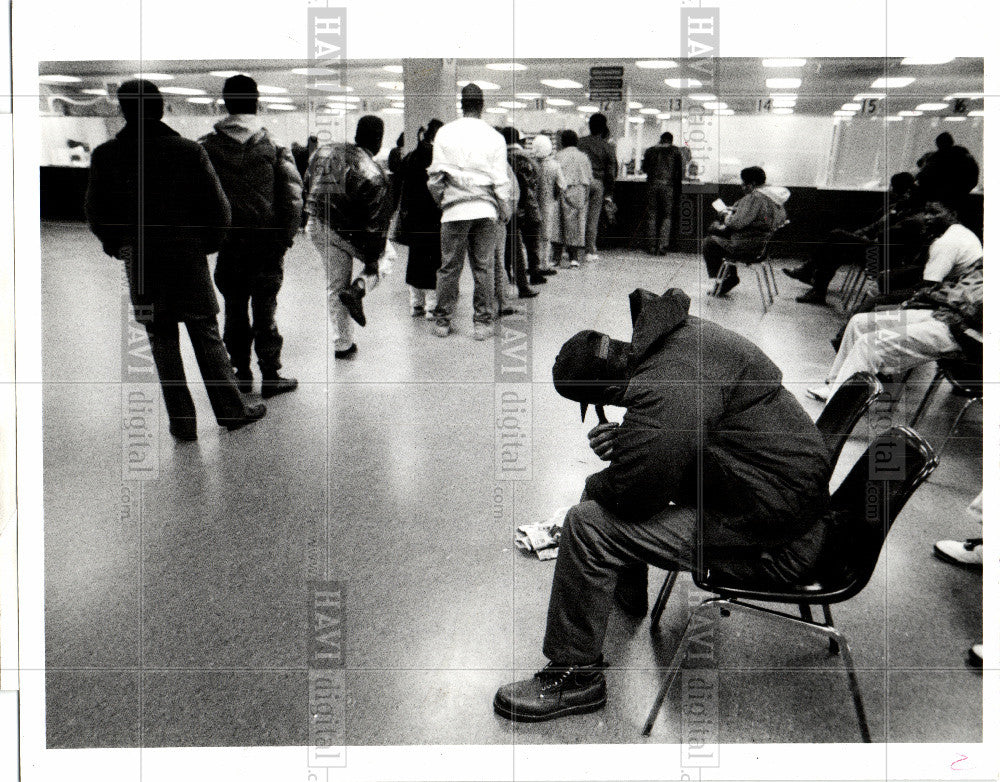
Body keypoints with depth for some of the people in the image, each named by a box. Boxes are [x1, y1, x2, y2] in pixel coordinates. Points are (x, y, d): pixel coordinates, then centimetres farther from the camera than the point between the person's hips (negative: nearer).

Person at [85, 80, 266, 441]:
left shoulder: (106, 156, -5)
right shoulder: (190, 151, -8)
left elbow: (96, 212, 2)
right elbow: (218, 207, -6)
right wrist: (207, 243, 10)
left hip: (141, 262, 1)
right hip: (189, 257, -1)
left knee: (163, 343, 10)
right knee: (206, 336, 11)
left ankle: (182, 422, 13)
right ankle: (231, 410, 17)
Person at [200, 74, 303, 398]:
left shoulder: (205, 147, -2)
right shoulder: (274, 147, -5)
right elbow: (293, 197, -7)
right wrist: (286, 237, 2)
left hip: (228, 242, 1)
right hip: (267, 242, -1)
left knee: (234, 309, 13)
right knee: (265, 310, 6)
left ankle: (241, 374, 20)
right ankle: (270, 376, 10)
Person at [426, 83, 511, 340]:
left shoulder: (445, 133, 0)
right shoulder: (494, 137, 0)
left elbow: (435, 175, 2)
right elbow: (501, 181, 0)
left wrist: (440, 201, 18)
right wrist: (504, 210, 12)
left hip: (455, 209, 0)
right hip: (485, 208, 0)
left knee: (449, 267, 7)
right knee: (483, 267, 5)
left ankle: (443, 321, 13)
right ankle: (482, 322, 8)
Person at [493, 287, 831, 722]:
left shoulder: (669, 385, -29)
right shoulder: (679, 332, 4)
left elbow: (633, 494, -27)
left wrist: (597, 486, -4)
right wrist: (624, 442, 5)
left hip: (769, 522, -11)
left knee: (587, 526, -16)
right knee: (605, 491, 24)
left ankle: (575, 677, -1)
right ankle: (625, 591, 47)